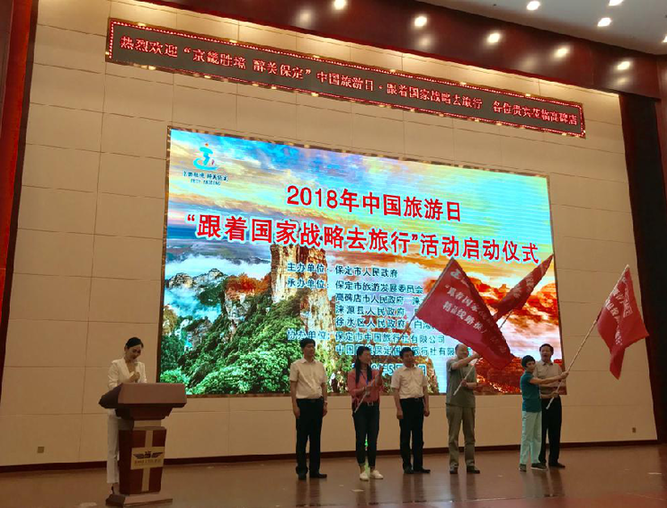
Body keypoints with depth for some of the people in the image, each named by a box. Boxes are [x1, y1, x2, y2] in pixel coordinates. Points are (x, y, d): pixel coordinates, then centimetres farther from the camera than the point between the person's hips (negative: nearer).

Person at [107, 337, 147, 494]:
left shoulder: (141, 366, 10)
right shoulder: (116, 364, -7)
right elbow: (111, 386, -15)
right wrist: (129, 381, -22)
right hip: (118, 410, -5)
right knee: (114, 449, 1)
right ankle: (114, 484, 7)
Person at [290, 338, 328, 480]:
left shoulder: (320, 365, 10)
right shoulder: (296, 365, -3)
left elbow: (323, 385, 13)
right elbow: (292, 386, -6)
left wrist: (325, 403, 7)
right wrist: (294, 405, -13)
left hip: (317, 402, 5)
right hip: (303, 403, -5)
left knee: (316, 437, 8)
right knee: (302, 438, 0)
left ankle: (314, 470, 15)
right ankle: (301, 470, 9)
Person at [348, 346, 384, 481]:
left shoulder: (374, 372, 6)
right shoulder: (352, 374, -4)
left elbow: (378, 387, -9)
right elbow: (352, 391, -10)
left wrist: (380, 375, -27)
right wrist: (364, 388, -26)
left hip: (373, 407, 4)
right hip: (360, 408, -4)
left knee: (373, 439, 6)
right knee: (361, 439, -1)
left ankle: (373, 469, 15)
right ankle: (362, 470, 6)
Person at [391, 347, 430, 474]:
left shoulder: (420, 371, 12)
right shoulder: (398, 372, -3)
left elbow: (425, 389, 15)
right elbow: (395, 391, -7)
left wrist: (426, 406, 7)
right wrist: (399, 409, -14)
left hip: (418, 403, 5)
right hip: (406, 403, -5)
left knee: (418, 435, 9)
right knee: (405, 436, 1)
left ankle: (418, 465, 16)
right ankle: (407, 465, 8)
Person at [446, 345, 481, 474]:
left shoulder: (472, 367, 14)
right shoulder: (451, 362, 2)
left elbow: (474, 384, 4)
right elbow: (457, 365, -22)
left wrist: (467, 384, -18)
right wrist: (473, 356, -27)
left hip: (469, 404, 4)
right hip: (454, 403, -4)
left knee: (470, 435, 6)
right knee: (453, 436, -2)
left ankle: (470, 464, 11)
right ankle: (453, 465, 1)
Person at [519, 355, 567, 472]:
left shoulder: (534, 377, 15)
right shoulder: (526, 377, -13)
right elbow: (543, 382, -21)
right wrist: (559, 377, -20)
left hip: (537, 409, 8)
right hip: (528, 410, -8)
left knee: (537, 436, 9)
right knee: (527, 437, -6)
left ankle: (535, 461, 14)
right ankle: (522, 463, -3)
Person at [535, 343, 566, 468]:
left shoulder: (557, 367, 13)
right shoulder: (536, 366, -1)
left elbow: (562, 384, 9)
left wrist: (557, 391, -11)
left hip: (555, 401, 4)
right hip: (541, 401, -4)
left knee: (555, 431, 7)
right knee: (541, 431, 0)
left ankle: (554, 460, 16)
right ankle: (540, 460, 9)